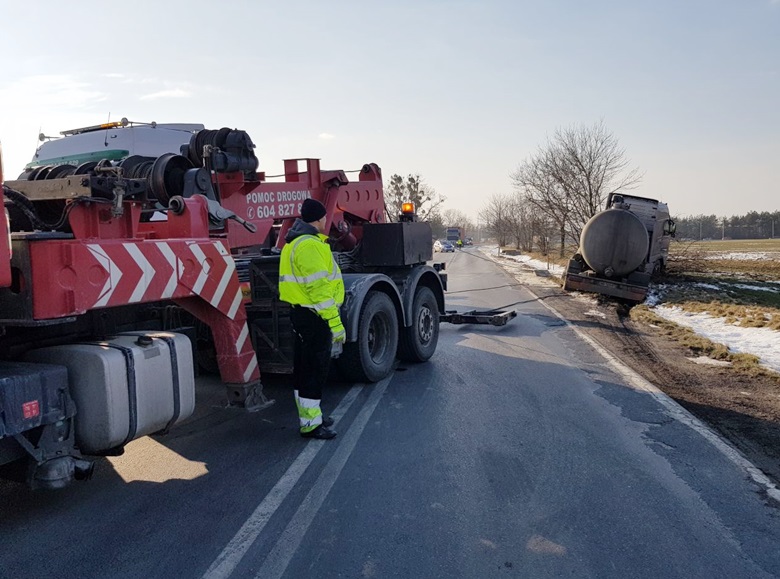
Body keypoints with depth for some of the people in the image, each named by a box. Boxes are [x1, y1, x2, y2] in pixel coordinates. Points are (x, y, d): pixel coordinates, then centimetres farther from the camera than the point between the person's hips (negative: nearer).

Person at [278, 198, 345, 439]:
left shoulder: (296, 243, 17)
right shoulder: (310, 245, -19)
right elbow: (319, 288, -25)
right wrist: (335, 322, -24)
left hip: (300, 312, 11)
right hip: (313, 317, -11)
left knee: (305, 367, 17)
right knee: (315, 368, -4)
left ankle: (310, 415, 30)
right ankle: (310, 424, 4)